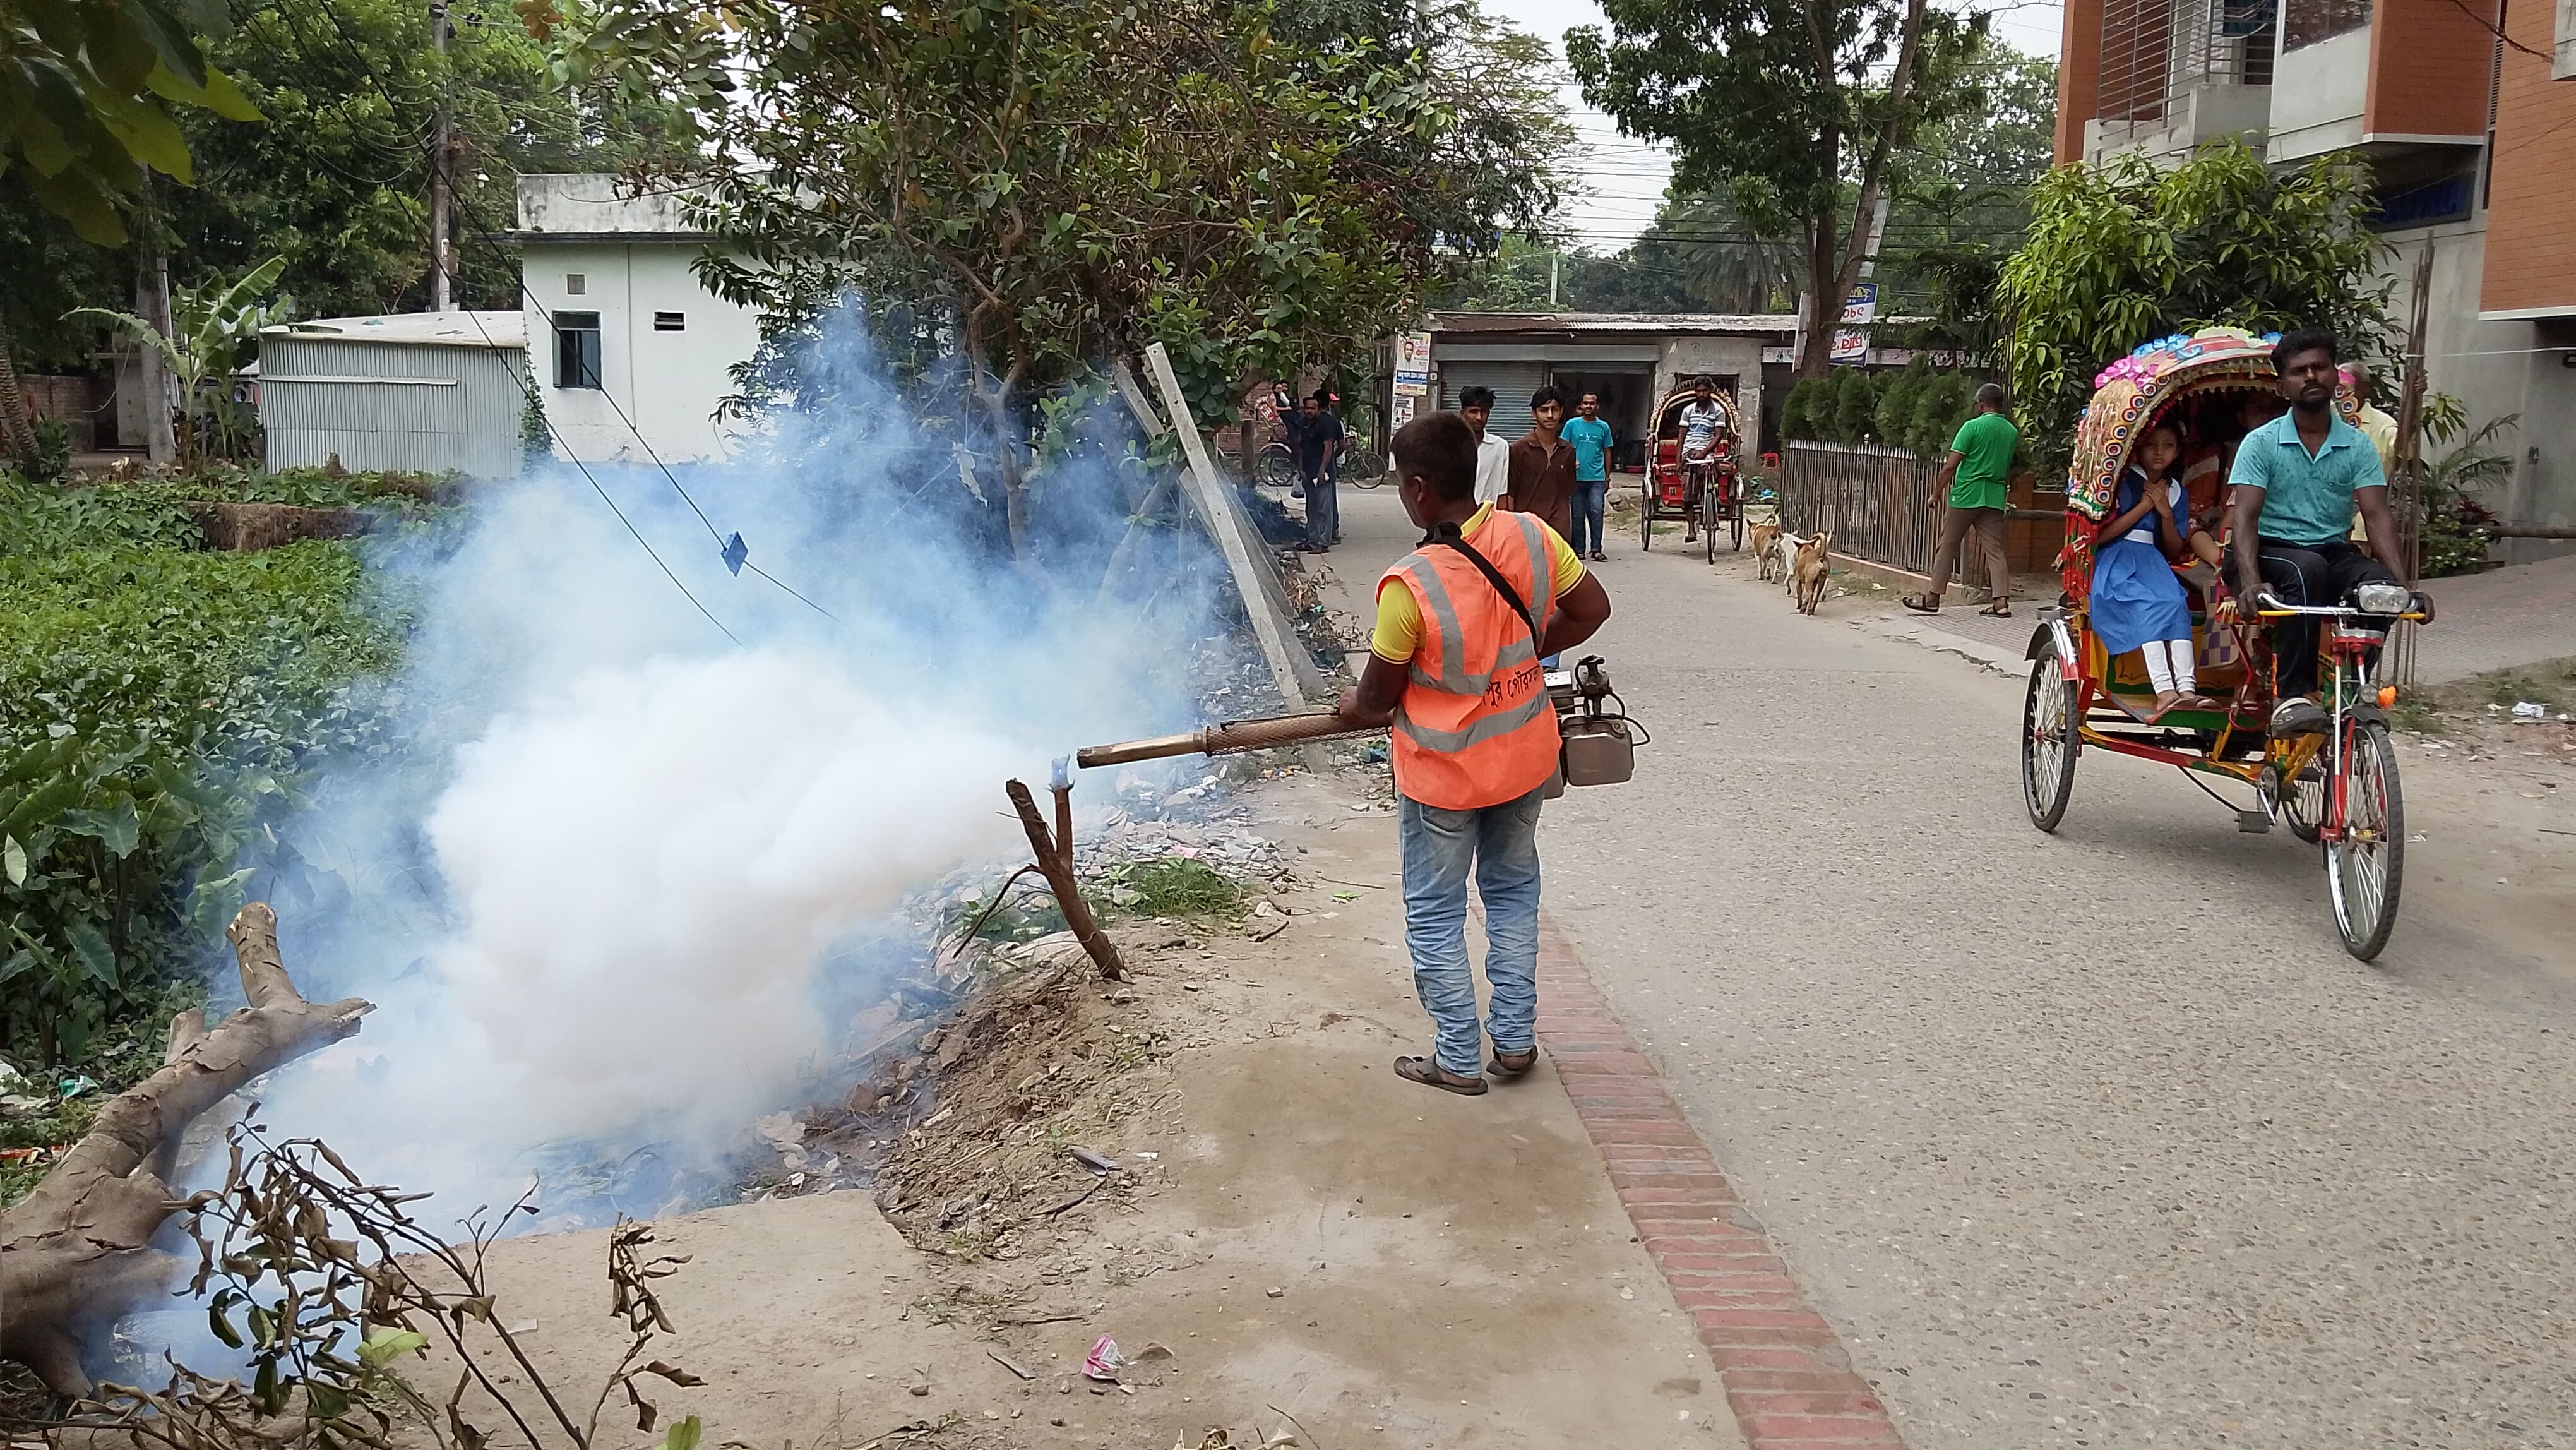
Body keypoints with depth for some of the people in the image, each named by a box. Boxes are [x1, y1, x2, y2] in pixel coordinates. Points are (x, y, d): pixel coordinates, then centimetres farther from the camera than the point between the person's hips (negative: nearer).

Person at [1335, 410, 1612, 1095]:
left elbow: (1378, 697, -15)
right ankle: (1516, 1040, 30)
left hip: (1444, 775, -5)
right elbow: (1592, 609, 2)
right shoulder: (1530, 536, -13)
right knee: (1513, 892, 23)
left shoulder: (1408, 584, -28)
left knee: (1435, 915, 13)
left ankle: (1459, 1061, 20)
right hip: (1524, 759, 5)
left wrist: (1354, 706, 8)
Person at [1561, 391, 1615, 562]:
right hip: (1577, 477, 0)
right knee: (1578, 515, 5)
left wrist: (1607, 478, 10)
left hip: (1597, 478, 0)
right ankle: (1579, 549, 12)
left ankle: (1596, 550, -10)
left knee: (1596, 512, -12)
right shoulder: (1572, 424, 5)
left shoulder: (1603, 427, 8)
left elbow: (1607, 453, 13)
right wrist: (1571, 462, -11)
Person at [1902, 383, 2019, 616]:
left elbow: (1950, 466, -11)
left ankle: (1932, 599, 7)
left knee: (1946, 547, 4)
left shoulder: (1972, 427, -9)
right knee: (1995, 549, 4)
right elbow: (2009, 470, 18)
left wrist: (1936, 493, -4)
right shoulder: (2012, 432, 9)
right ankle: (2002, 601, -5)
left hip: (1966, 496, -5)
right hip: (1995, 499, 5)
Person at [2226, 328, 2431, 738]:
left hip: (2333, 553, 3)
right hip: (2271, 552, -3)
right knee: (2306, 570, -37)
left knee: (2379, 587, -29)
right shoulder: (2261, 443, -2)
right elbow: (2245, 518, -12)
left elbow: (2377, 517, -3)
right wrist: (2251, 582, -30)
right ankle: (2291, 696, -37)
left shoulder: (2358, 446, 6)